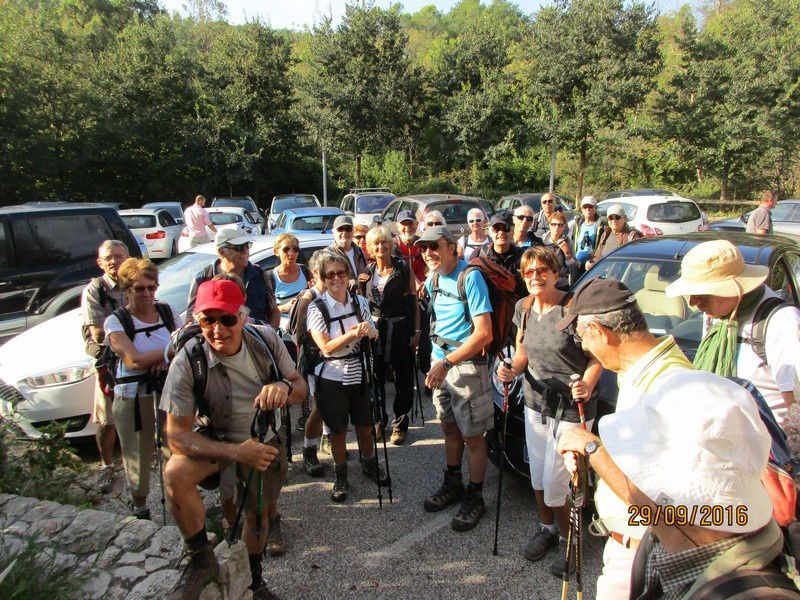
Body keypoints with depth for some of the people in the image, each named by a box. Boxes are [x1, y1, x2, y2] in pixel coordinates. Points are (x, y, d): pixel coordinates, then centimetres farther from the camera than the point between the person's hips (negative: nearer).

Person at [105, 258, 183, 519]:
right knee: (139, 452, 12)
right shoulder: (115, 321, -8)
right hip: (133, 397, -2)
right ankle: (139, 502, 34)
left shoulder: (168, 312, 3)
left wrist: (167, 359, -20)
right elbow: (134, 360, -20)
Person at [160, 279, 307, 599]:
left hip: (267, 439, 2)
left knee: (258, 514, 13)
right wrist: (236, 452, -40)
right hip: (219, 439, -2)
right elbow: (177, 434, -27)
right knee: (175, 474, -30)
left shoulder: (265, 338, -22)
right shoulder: (187, 362, -29)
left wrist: (285, 387, -40)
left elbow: (301, 387, -14)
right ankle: (201, 560, -5)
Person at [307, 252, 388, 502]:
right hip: (332, 378, -3)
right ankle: (341, 476, 32)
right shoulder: (316, 308, -10)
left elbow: (374, 336, 3)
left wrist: (368, 330, -20)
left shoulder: (360, 301, 0)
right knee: (338, 430, 11)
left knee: (365, 426, 16)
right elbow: (326, 347, -16)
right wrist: (353, 334, -29)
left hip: (359, 374, 3)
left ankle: (369, 464, 42)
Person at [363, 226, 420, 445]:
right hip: (375, 329, 3)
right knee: (376, 378, 9)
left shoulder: (404, 268, -4)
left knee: (403, 379, 6)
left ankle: (400, 425, 20)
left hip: (400, 330, -3)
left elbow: (414, 302, -4)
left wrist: (416, 331, -8)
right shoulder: (367, 272, 6)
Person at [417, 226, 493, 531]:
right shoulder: (433, 279, 6)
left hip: (467, 364, -7)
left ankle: (474, 498, 20)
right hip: (439, 360, 7)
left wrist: (447, 362, -23)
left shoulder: (470, 277, -18)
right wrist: (439, 360, 12)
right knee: (450, 428, 18)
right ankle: (452, 485, 35)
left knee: (472, 436, 4)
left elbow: (484, 334, -23)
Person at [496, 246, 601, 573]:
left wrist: (587, 384, -32)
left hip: (573, 408, -5)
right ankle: (547, 527, 42)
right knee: (538, 476, 16)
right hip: (536, 402, 6)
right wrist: (512, 370, -9)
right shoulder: (523, 307, 1)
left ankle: (568, 538, 28)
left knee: (554, 484, 0)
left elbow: (596, 358, -13)